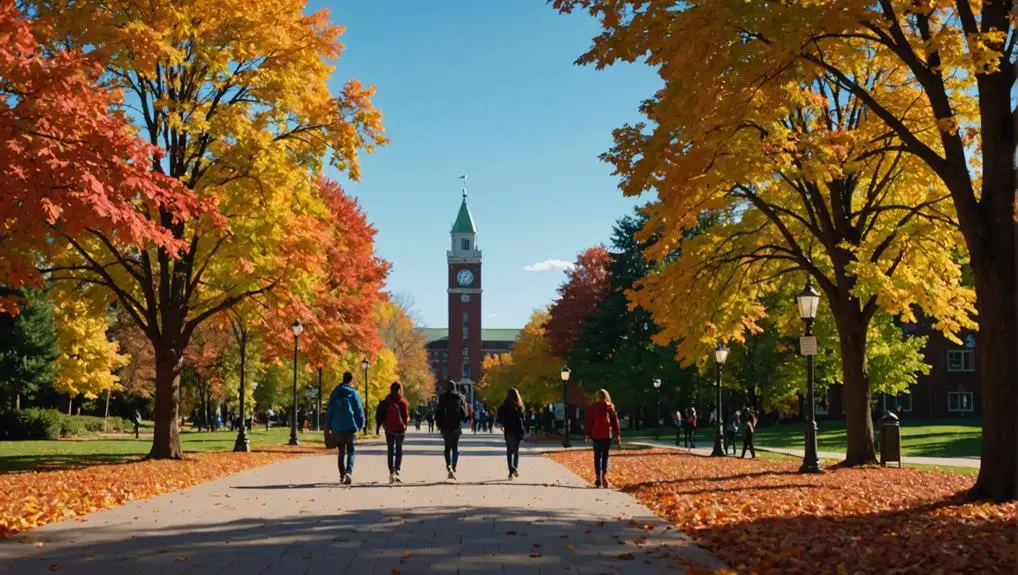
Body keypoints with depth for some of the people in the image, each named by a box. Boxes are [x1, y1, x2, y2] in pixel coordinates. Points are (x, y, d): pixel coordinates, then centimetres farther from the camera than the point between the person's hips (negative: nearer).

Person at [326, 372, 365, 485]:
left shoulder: (334, 393, 6)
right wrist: (361, 424, 6)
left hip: (338, 427, 3)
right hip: (351, 426, -3)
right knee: (350, 451, 0)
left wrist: (329, 426, 14)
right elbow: (359, 409, -4)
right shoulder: (354, 393, -4)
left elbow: (329, 410, 8)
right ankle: (349, 471, -22)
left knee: (341, 452, 14)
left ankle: (342, 476, 15)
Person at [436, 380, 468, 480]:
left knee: (447, 448, 9)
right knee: (455, 448, 10)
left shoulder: (442, 397, -3)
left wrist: (439, 424, 3)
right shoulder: (460, 397, 1)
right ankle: (454, 469, 2)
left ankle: (449, 466, -13)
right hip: (457, 426, 1)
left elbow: (440, 412, -4)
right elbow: (464, 414, 2)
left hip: (446, 426, -1)